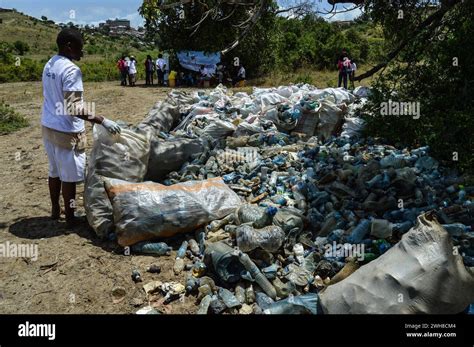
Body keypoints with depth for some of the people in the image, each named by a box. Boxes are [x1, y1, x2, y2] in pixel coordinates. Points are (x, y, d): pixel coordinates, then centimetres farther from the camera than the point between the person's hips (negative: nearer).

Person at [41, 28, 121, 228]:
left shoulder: (49, 65, 7)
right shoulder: (71, 70, -20)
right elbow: (74, 108, -28)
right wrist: (102, 121, -29)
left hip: (48, 127, 9)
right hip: (67, 131, -9)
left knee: (55, 171, 20)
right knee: (69, 176, 4)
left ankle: (55, 210, 34)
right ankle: (70, 217, 16)